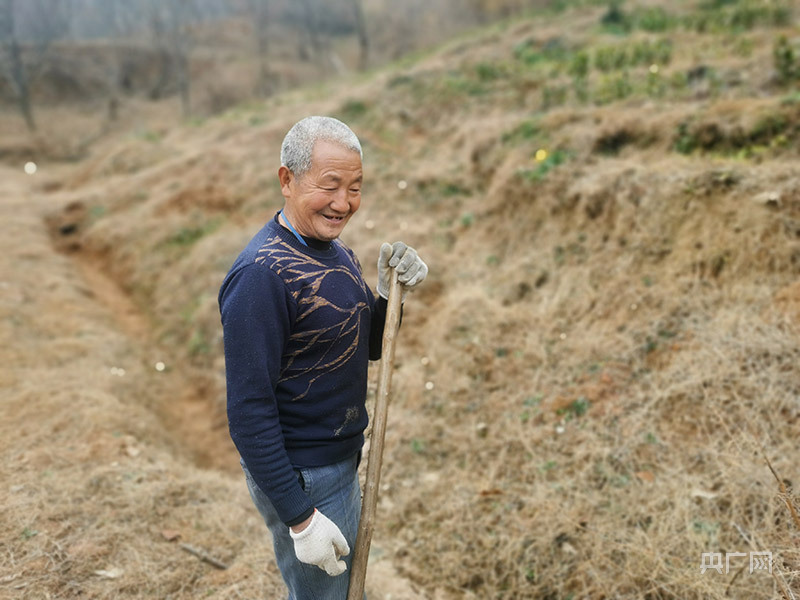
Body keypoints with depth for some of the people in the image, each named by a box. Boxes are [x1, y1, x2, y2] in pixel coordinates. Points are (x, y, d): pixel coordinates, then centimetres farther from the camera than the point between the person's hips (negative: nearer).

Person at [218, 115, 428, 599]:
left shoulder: (336, 251, 3)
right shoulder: (261, 274, -25)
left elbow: (367, 348, 12)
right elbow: (248, 409, -25)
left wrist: (390, 294, -7)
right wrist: (299, 518, -22)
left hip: (343, 461, 9)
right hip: (302, 478, -9)